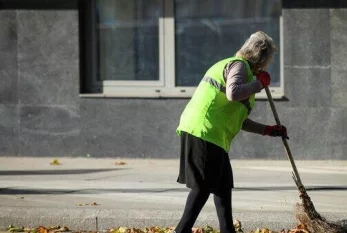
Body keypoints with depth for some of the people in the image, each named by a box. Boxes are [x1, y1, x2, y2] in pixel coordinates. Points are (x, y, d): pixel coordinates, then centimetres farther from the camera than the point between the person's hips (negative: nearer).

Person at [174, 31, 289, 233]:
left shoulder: (231, 65, 27)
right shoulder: (239, 65, -5)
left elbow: (236, 119, 30)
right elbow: (233, 93, -28)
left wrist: (267, 130, 31)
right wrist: (259, 83, -12)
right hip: (205, 133, -10)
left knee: (224, 183, 17)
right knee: (203, 186, -9)